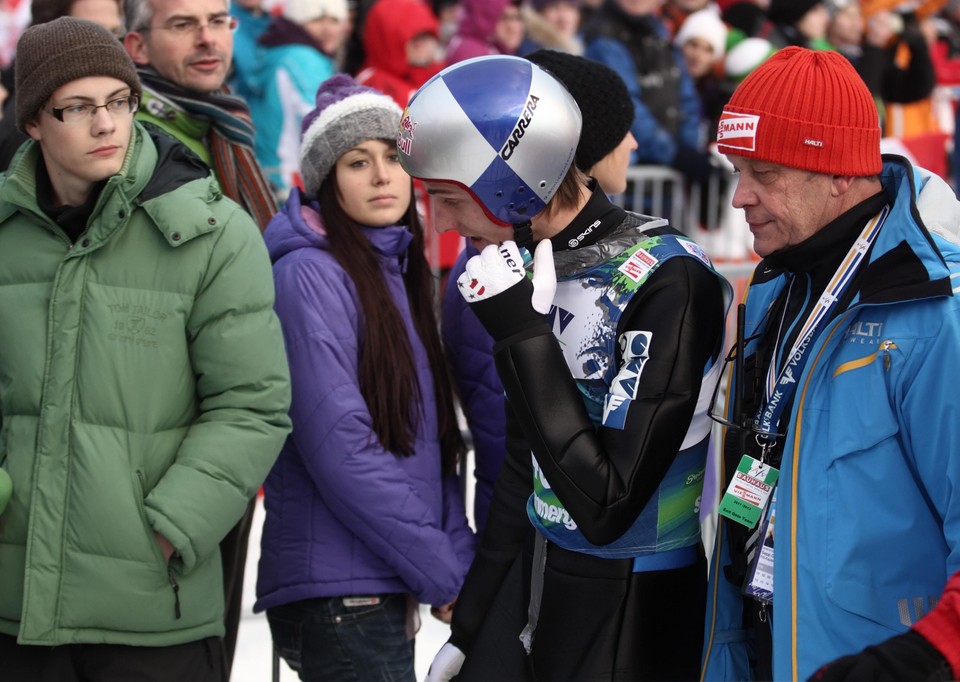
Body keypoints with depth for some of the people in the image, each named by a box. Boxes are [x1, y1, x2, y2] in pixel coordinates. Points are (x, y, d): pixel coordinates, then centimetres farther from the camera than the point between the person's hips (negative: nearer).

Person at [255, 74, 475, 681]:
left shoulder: (400, 273, 15)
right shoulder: (310, 274, -10)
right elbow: (340, 449, -17)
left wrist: (460, 556, 0)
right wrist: (444, 573, -13)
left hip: (389, 593, 8)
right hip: (336, 589, -8)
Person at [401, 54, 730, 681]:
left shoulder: (669, 281, -21)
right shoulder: (532, 268, 4)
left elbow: (606, 506, -23)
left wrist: (522, 333, -23)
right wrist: (470, 624, 16)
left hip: (634, 616, -7)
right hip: (528, 589, 7)